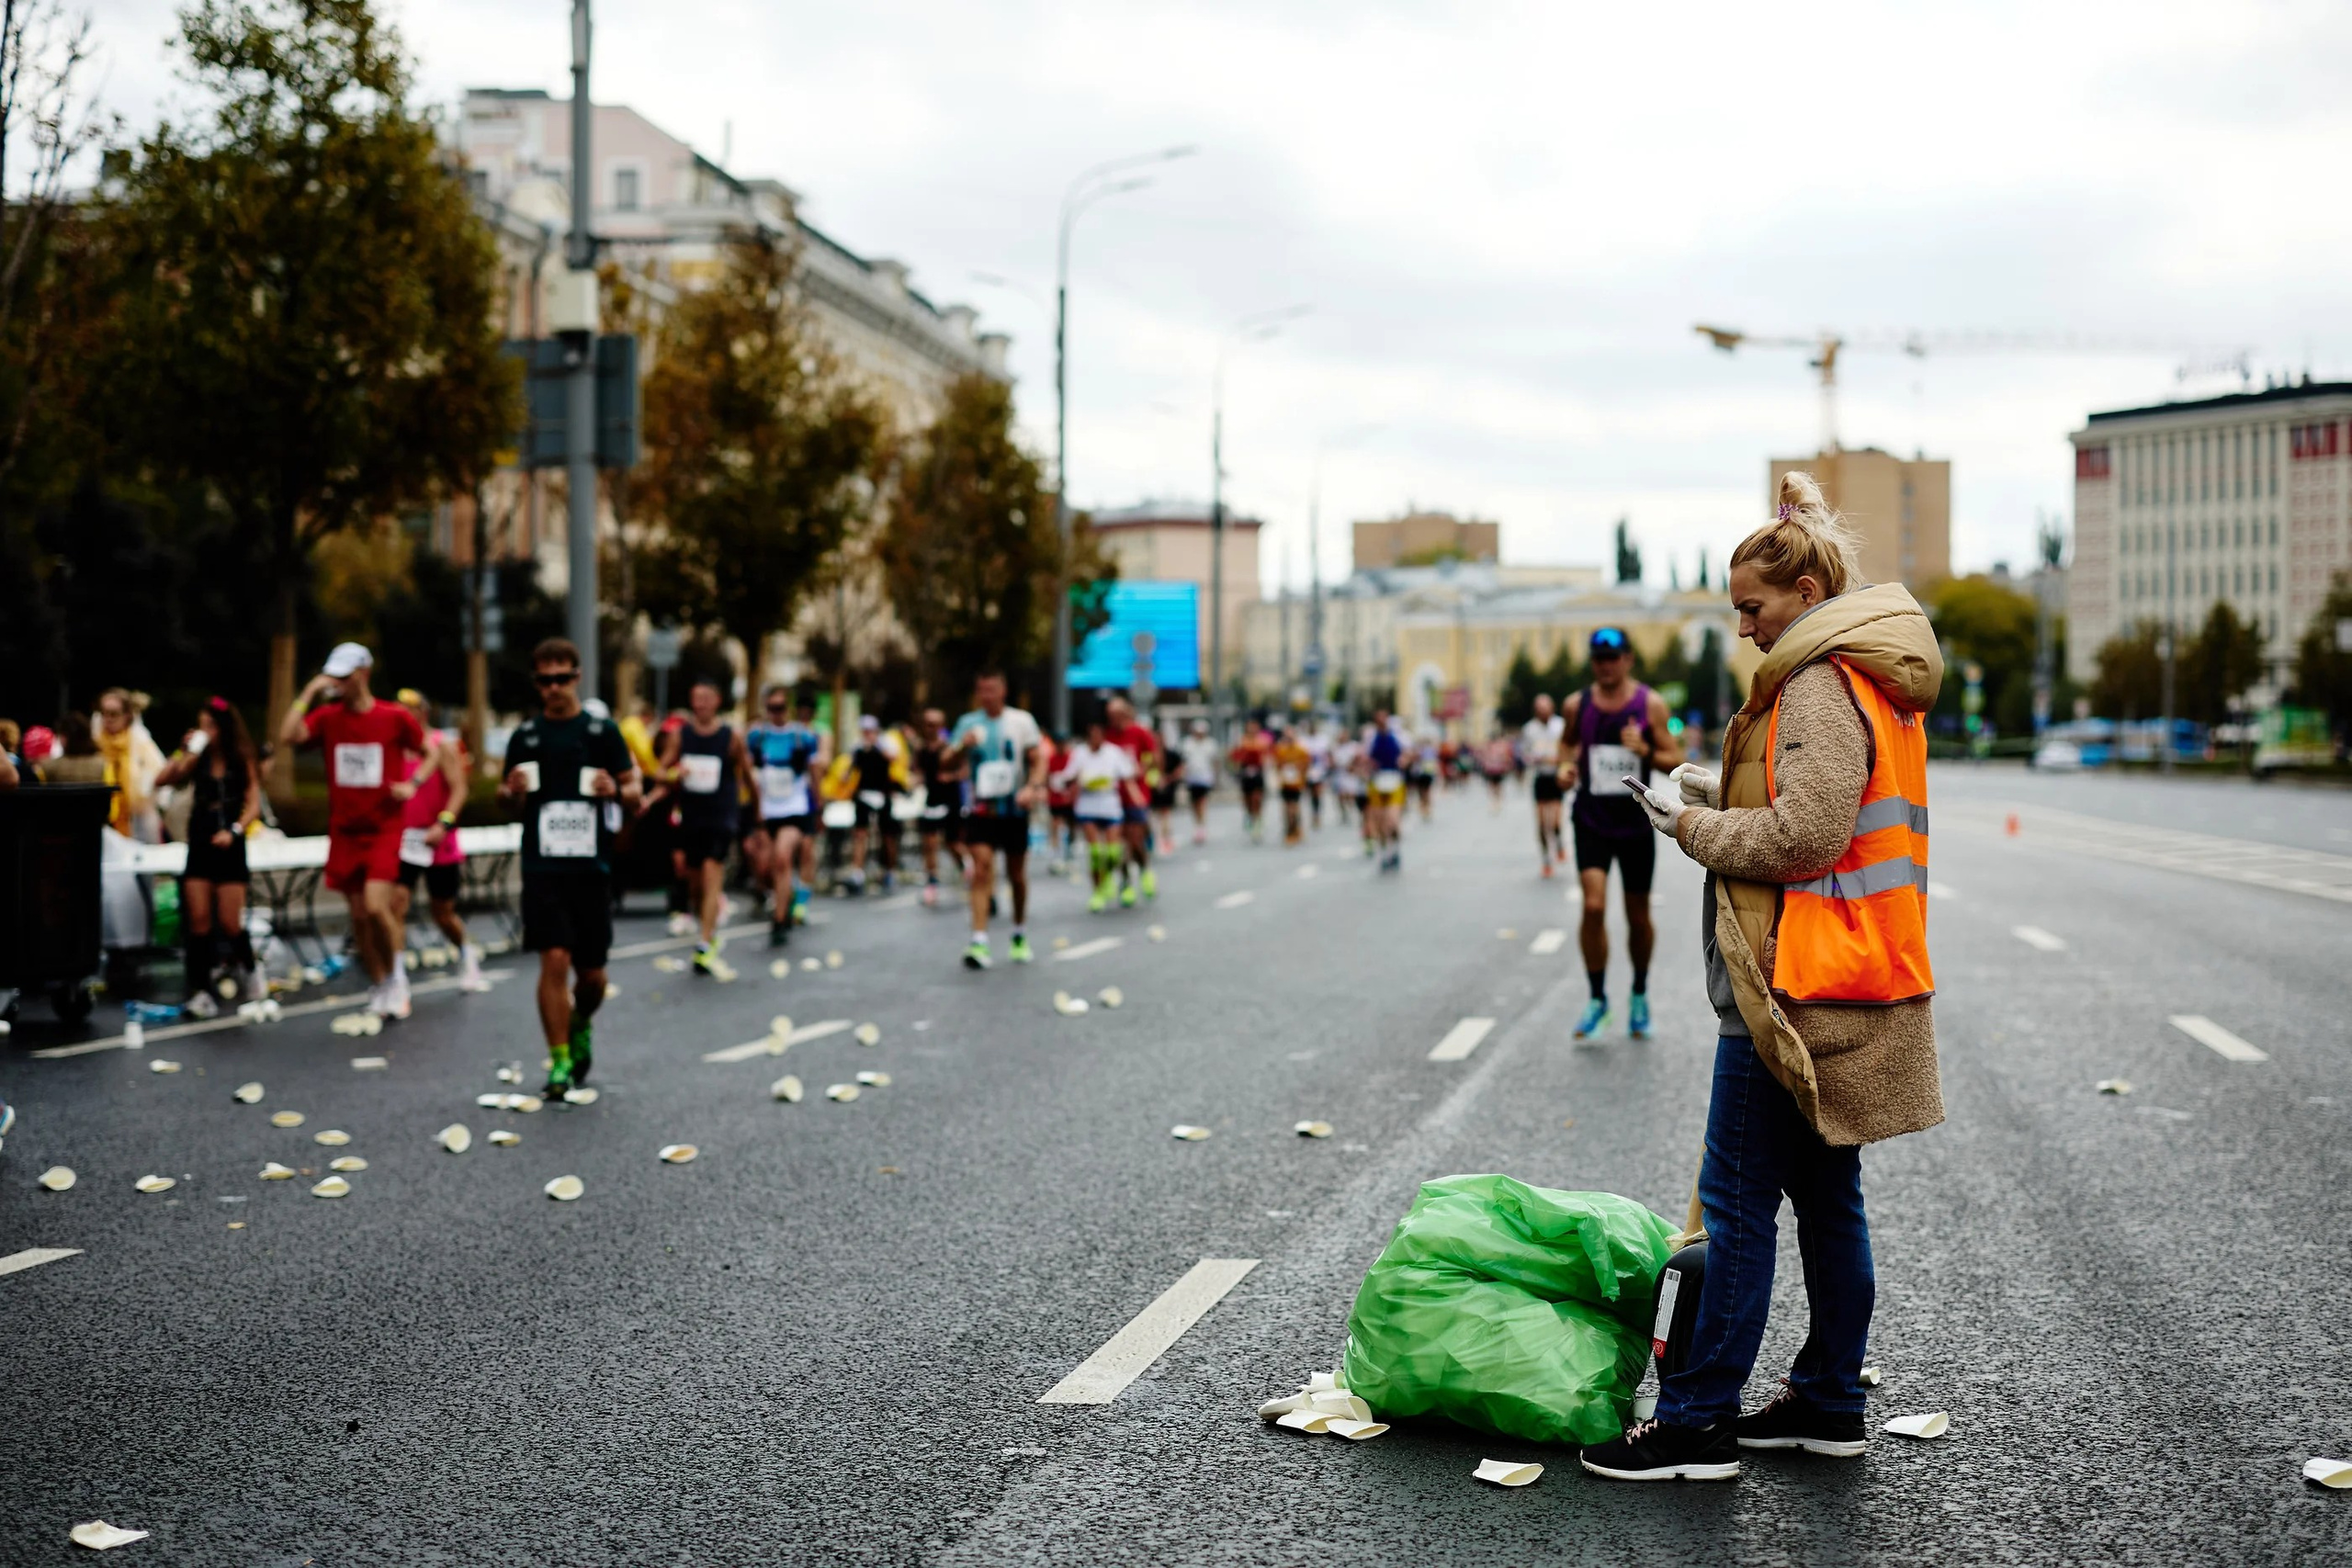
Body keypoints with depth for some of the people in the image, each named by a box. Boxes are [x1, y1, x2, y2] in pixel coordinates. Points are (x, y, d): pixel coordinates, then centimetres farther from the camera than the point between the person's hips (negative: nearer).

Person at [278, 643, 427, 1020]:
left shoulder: (396, 717, -4)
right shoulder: (327, 717, 3)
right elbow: (287, 736, -13)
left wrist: (413, 784, -9)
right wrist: (308, 693, -10)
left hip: (384, 829, -3)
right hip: (344, 832, 4)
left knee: (375, 906, -19)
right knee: (359, 915, 5)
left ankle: (397, 971, 5)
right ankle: (381, 989, 18)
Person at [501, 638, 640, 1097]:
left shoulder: (602, 731, 3)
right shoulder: (525, 735, 8)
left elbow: (634, 794, 5)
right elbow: (507, 797, 16)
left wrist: (616, 790, -18)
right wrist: (512, 792, -7)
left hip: (591, 866, 0)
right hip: (542, 866, 0)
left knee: (591, 972, 6)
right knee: (554, 960, -11)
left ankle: (581, 1027, 38)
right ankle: (559, 1062, -2)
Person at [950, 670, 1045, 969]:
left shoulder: (1021, 720, 3)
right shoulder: (968, 723, 5)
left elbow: (1038, 758, 2)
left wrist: (1033, 787, -16)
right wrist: (962, 746, -17)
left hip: (1014, 808, 1)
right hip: (980, 808, -1)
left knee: (1016, 874, 10)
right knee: (982, 868, -16)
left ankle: (1020, 936, 30)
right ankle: (979, 942, -22)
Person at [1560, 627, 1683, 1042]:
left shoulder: (1651, 704, -3)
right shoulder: (1577, 705, 2)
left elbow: (1675, 760, -2)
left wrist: (1645, 751, -22)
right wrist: (1567, 767, -4)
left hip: (1636, 823, 0)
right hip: (1592, 821, 0)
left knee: (1638, 915, 9)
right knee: (1593, 906, -15)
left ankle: (1639, 996, 29)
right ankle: (1597, 997, 0)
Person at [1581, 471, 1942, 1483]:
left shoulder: (1822, 685, -15)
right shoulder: (1873, 677, 17)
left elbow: (1804, 837, -23)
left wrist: (1693, 826, -10)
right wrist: (1726, 796, 10)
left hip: (1797, 983, -10)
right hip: (1852, 982, 10)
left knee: (1737, 1200, -5)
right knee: (1825, 1196, 15)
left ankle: (1698, 1419, 0)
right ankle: (1829, 1403, 22)